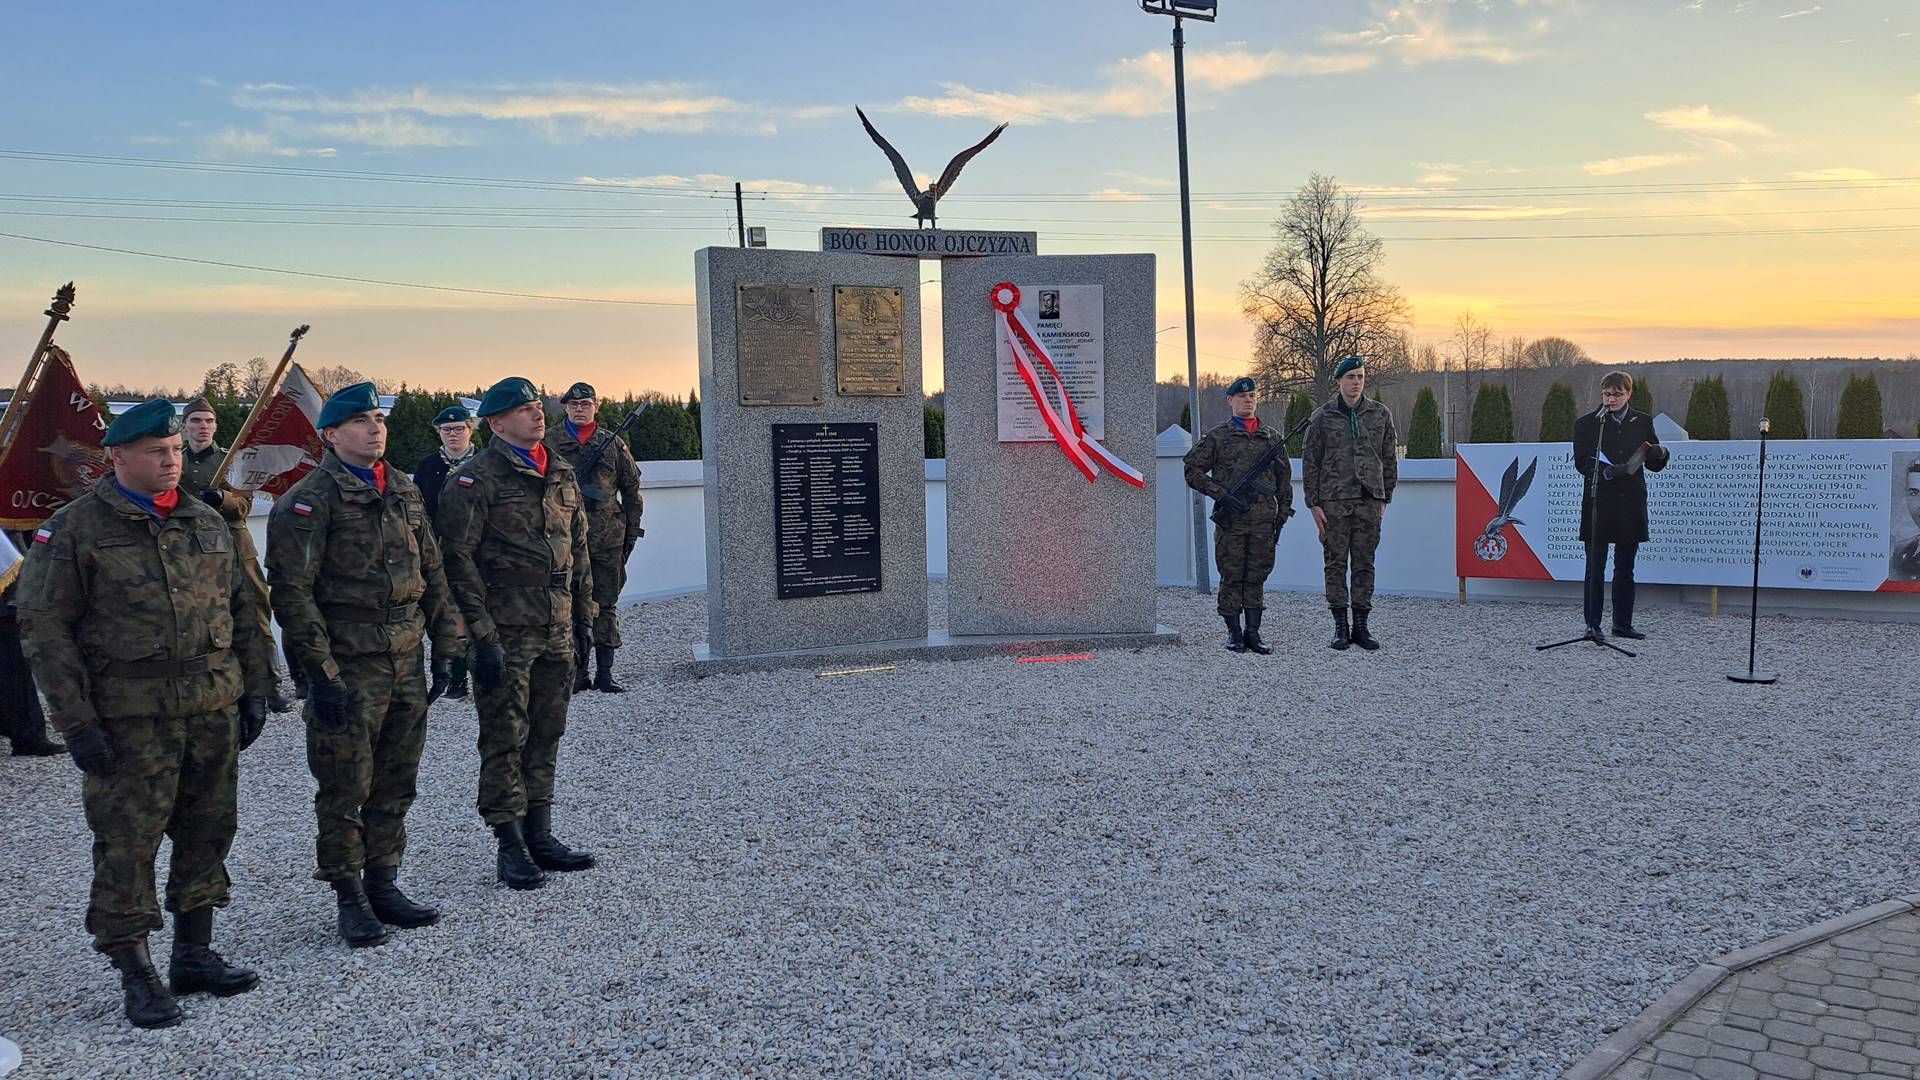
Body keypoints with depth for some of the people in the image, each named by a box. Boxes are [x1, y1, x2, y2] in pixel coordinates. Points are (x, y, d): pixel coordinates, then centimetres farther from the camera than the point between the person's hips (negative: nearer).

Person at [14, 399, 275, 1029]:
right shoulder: (73, 529, -5)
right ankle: (136, 977, 12)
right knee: (128, 843, 0)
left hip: (215, 711, 5)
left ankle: (194, 954, 24)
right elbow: (45, 631, -7)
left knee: (207, 832, 11)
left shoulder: (207, 523, 11)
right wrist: (76, 723, -12)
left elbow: (244, 610, 17)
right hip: (129, 719, -5)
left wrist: (255, 689, 11)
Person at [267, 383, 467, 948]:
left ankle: (383, 884, 26)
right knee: (346, 788, 3)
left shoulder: (405, 492, 12)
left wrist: (445, 645, 12)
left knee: (396, 783, 13)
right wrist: (322, 670, -17)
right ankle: (350, 898, 16)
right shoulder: (309, 500, -9)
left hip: (406, 662, 6)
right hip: (349, 666, -6)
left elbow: (432, 573, 17)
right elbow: (292, 591, -14)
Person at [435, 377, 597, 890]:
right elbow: (458, 559, -12)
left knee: (546, 736, 13)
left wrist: (584, 613, 16)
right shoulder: (476, 479, -9)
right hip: (506, 632, -7)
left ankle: (540, 836, 24)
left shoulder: (561, 474, 13)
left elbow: (579, 549, 20)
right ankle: (511, 847, 10)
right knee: (505, 740, 1)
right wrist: (483, 635, -16)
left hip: (556, 632, 7)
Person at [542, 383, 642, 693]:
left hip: (607, 538, 1)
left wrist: (632, 530, 8)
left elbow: (631, 489, 13)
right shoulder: (549, 442, 4)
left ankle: (605, 674, 9)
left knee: (605, 605, 4)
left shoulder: (613, 444, 8)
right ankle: (578, 673, 9)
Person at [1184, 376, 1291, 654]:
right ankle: (1234, 632, 9)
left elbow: (1284, 478, 16)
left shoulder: (1272, 437, 14)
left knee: (1257, 576, 5)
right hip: (1231, 517, -3)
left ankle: (1253, 632, 12)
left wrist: (1282, 514, 8)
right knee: (1232, 576, 1)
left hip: (1264, 517, 3)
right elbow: (1193, 471, 0)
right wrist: (1222, 495, -9)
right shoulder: (1216, 437, 4)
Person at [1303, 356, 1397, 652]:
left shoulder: (1380, 414, 9)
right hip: (1334, 501, -2)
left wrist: (1385, 498, 8)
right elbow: (1310, 462, 3)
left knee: (1364, 564, 4)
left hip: (1369, 500, 2)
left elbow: (1390, 459, 13)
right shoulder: (1322, 417, 3)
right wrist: (1313, 503, -3)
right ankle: (1340, 627, 5)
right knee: (1336, 563, -1)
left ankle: (1361, 626, 10)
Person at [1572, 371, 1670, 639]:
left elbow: (1654, 465, 10)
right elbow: (1582, 462, -10)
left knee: (1625, 568, 11)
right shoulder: (1586, 424, -1)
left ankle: (1622, 624, 19)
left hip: (1630, 505, 3)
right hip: (1599, 504, -3)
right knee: (1595, 568, -1)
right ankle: (1592, 624, 3)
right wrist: (1607, 471, -26)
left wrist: (1660, 454, -13)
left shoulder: (1642, 422, 9)